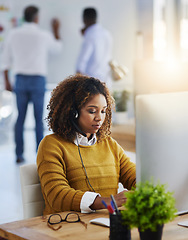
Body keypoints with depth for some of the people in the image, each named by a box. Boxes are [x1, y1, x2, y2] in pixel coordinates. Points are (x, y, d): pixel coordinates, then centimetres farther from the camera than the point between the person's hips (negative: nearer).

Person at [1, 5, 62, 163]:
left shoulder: (14, 34, 2)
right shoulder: (44, 35, -5)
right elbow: (57, 48, 17)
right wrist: (56, 30, 29)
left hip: (20, 80, 2)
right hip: (38, 80, -2)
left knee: (20, 119, 8)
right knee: (39, 119, 4)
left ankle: (19, 155, 7)